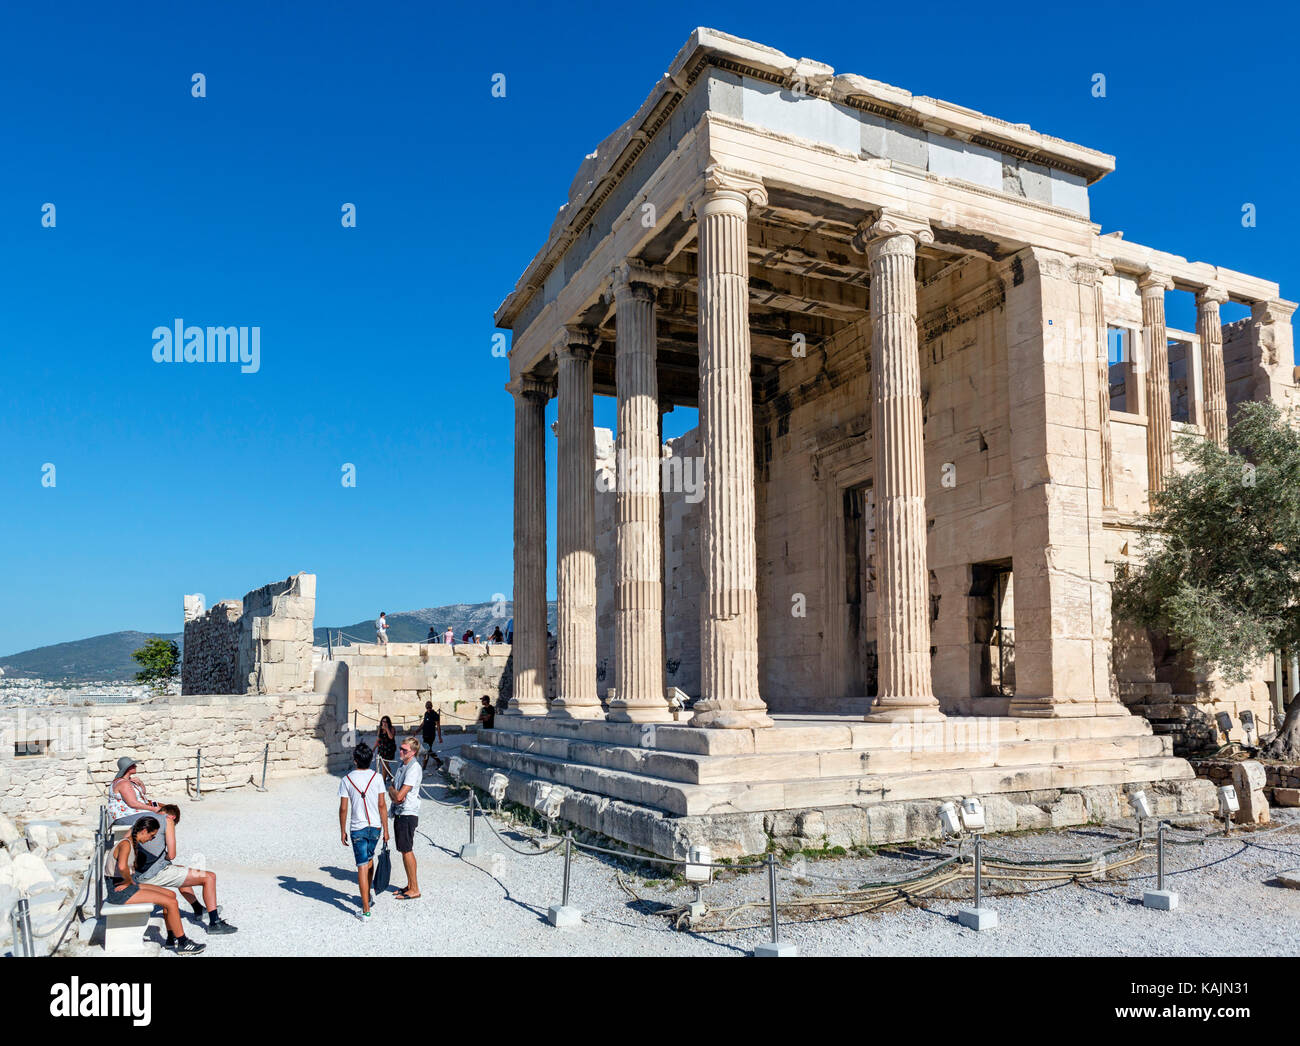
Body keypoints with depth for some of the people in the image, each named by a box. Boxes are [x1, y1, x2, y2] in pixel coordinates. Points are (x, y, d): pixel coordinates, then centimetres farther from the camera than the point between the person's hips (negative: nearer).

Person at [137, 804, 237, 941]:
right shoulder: (167, 820, -6)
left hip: (138, 876, 9)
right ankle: (214, 923, 1)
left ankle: (198, 909, 49)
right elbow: (171, 855, -11)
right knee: (209, 877, -3)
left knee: (181, 870, 36)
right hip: (156, 874, -9)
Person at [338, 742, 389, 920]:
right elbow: (382, 805, -4)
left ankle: (366, 910, -2)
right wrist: (386, 829, 3)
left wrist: (343, 831, 5)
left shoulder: (347, 780, -7)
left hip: (357, 828, -2)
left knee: (362, 866, -1)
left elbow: (343, 808, -6)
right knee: (369, 859, 24)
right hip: (375, 826, 2)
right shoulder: (376, 777, -4)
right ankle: (367, 896, 39)